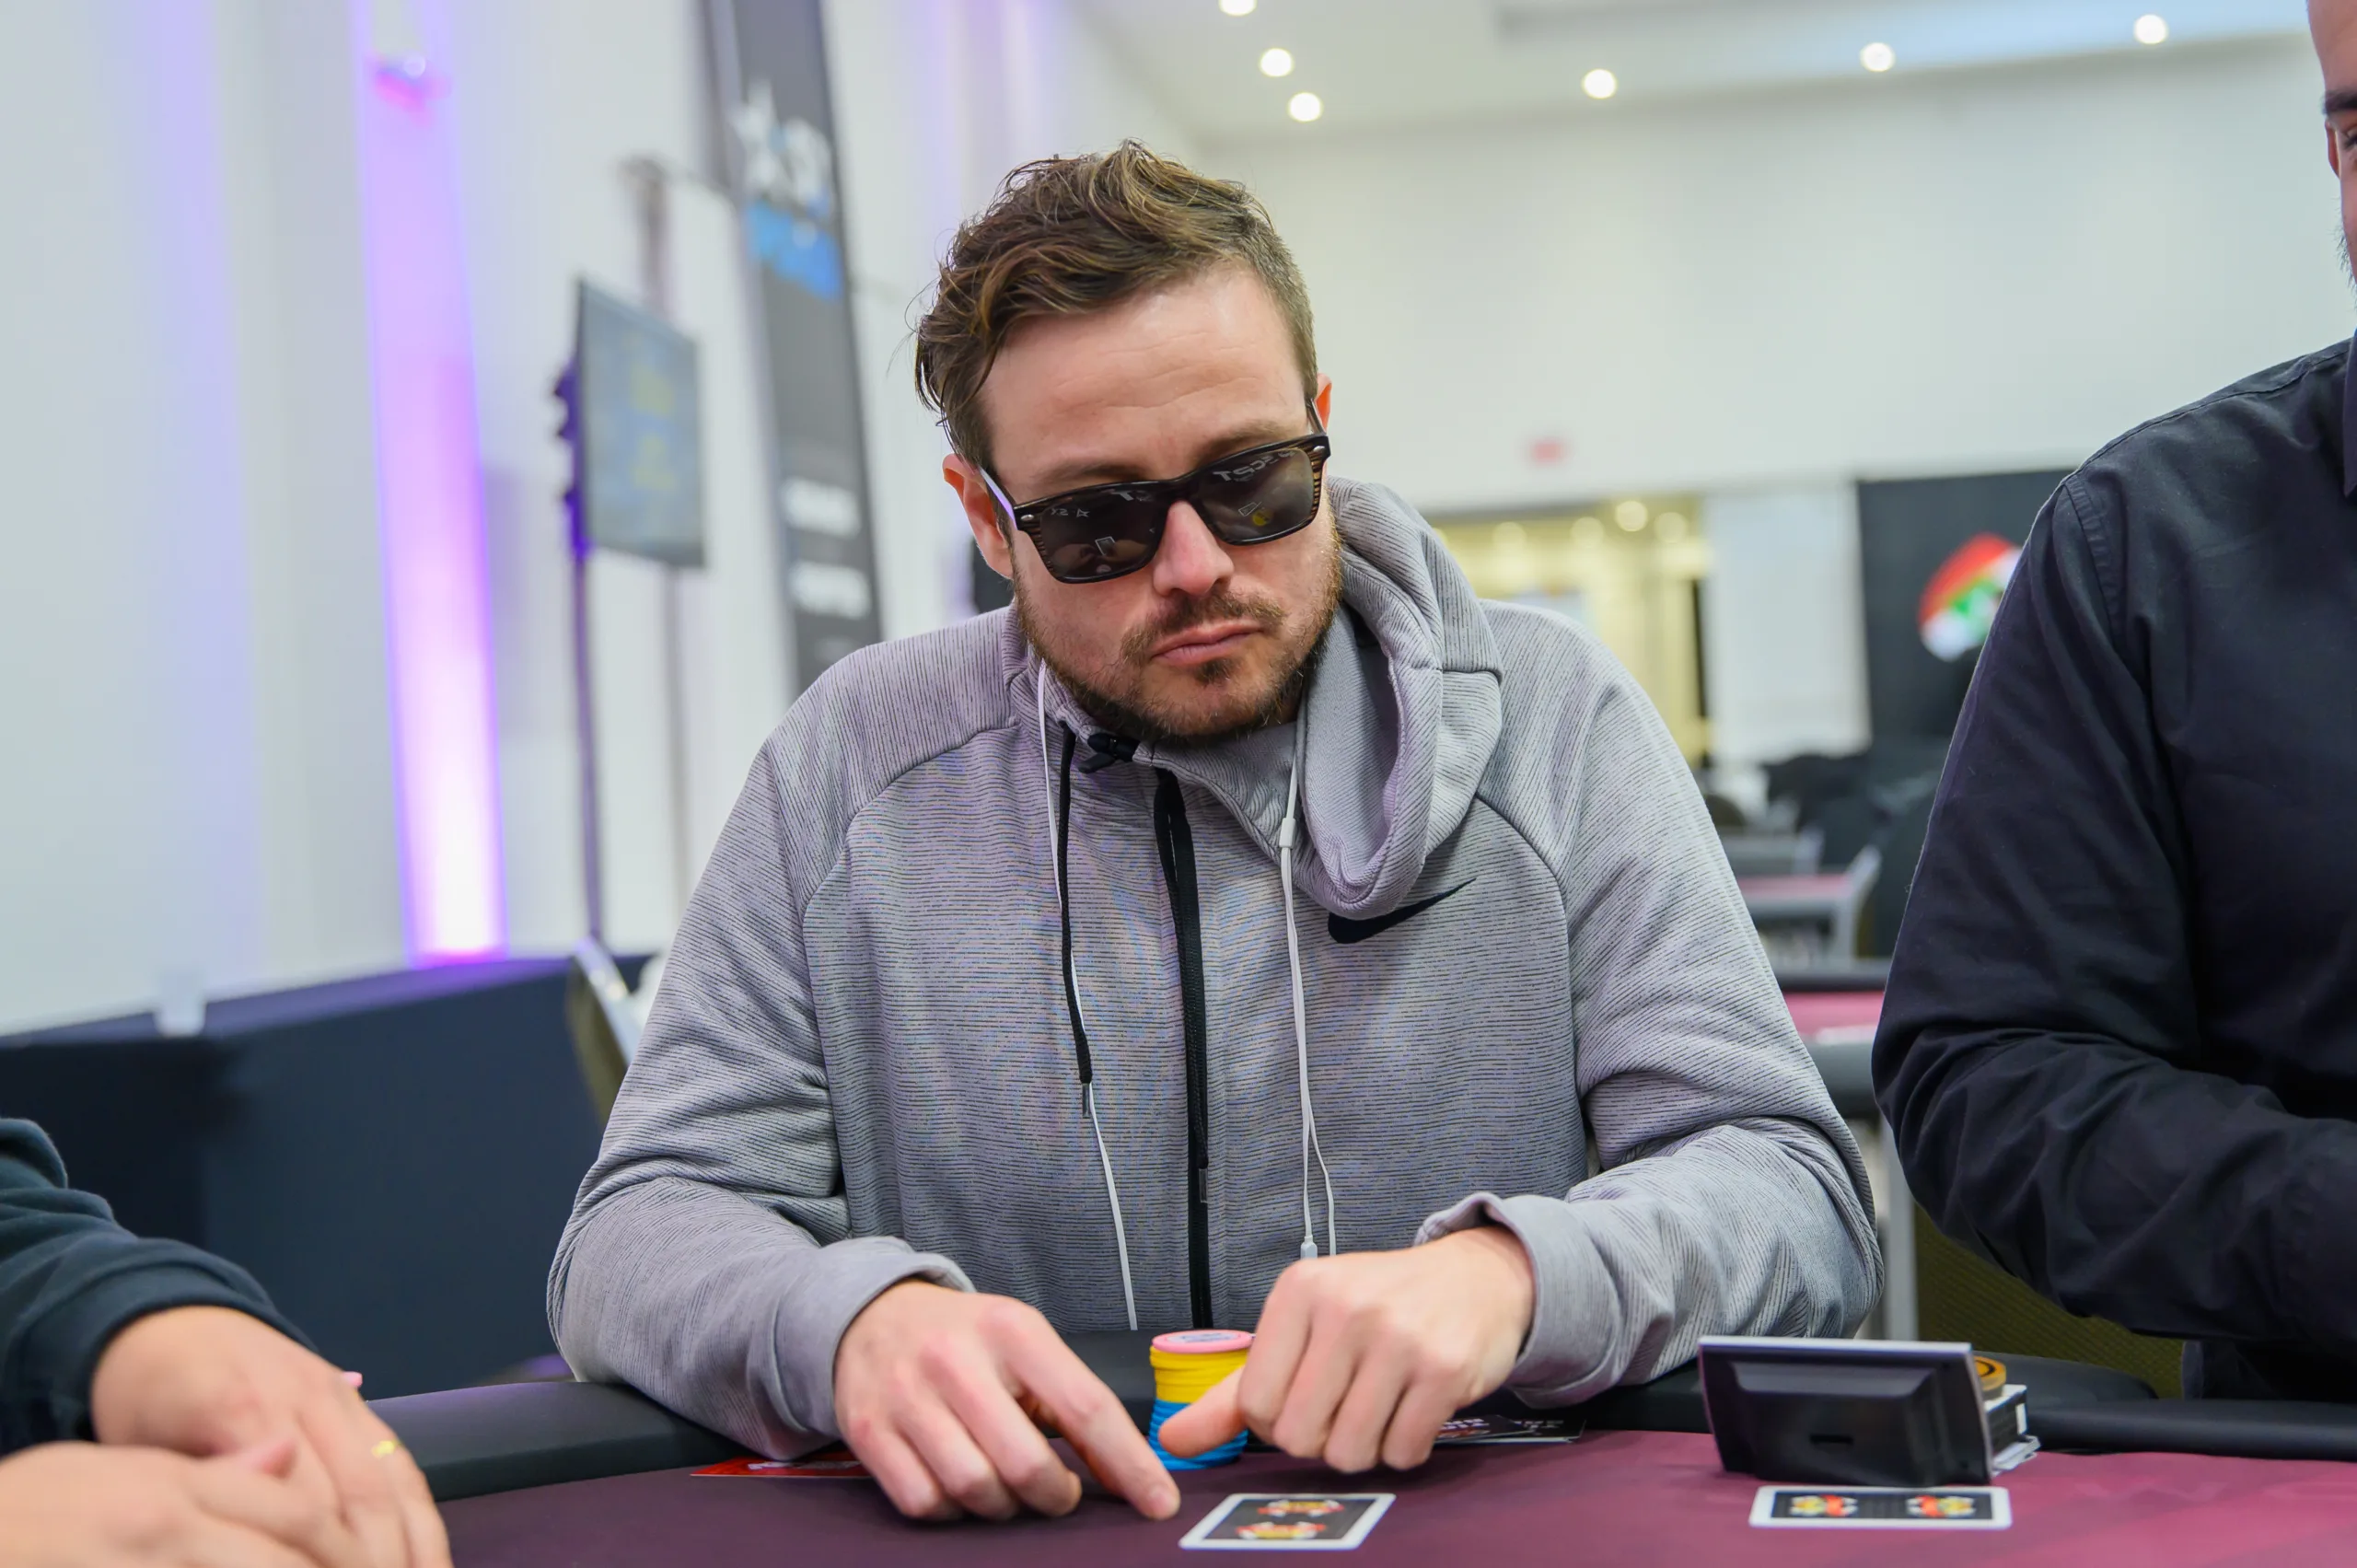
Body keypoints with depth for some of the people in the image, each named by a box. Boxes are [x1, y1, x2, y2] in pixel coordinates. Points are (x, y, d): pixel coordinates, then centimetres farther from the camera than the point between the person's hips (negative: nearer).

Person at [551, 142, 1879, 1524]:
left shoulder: (1547, 717, -2)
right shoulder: (854, 768, 0)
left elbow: (1797, 1196, -6)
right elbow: (640, 1231, -2)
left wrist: (1512, 1273, -27)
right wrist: (850, 1318, -25)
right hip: (1001, 1518, 1)